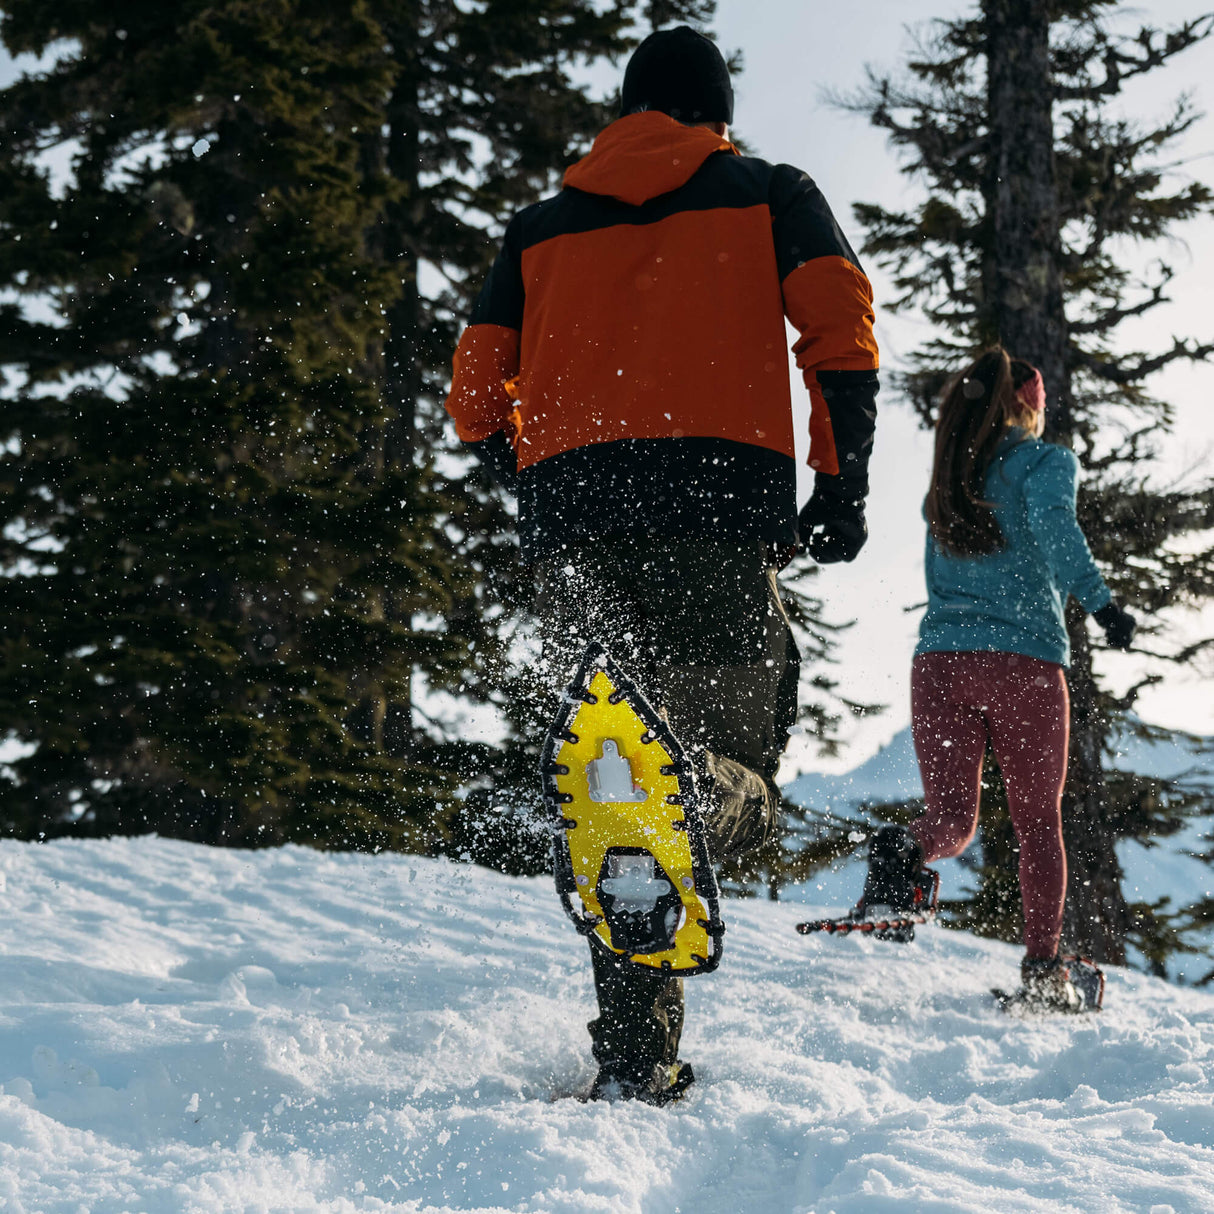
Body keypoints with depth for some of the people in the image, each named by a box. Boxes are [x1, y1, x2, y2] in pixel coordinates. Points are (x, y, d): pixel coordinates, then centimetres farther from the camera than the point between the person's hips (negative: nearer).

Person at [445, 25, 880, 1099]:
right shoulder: (772, 195, 17)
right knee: (742, 723, 5)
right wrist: (844, 487, 1)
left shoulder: (543, 226, 24)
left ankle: (637, 1059, -1)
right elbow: (841, 327, -1)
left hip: (569, 522, 3)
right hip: (719, 505, -2)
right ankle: (719, 792, -36)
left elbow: (477, 399, 18)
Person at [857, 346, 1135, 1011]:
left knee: (951, 818, 1)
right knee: (1038, 820, 10)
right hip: (1026, 662, -3)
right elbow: (1053, 524, -20)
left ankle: (904, 848, -33)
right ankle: (1042, 967, 5)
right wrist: (1100, 601, -29)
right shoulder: (1045, 460, 2)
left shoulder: (946, 481, 17)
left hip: (939, 659, 3)